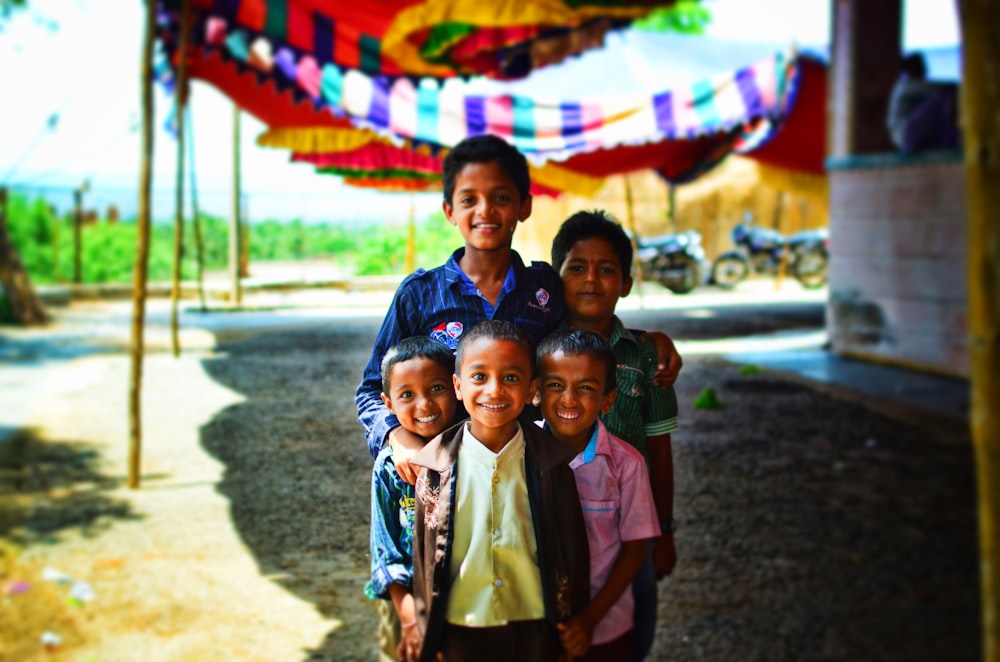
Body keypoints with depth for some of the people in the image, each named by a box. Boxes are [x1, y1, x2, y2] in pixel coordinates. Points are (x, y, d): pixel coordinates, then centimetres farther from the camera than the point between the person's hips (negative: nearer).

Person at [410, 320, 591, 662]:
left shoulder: (550, 463, -7)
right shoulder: (437, 465, -7)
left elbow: (573, 551, 1)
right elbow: (424, 555, 2)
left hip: (536, 632, 0)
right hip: (461, 631, 0)